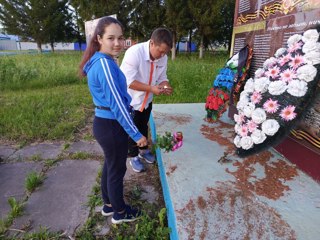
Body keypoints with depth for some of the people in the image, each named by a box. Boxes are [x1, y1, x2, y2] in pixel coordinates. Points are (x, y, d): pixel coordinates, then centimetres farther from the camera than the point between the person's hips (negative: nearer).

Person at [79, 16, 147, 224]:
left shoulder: (101, 61, 9)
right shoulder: (104, 64, -23)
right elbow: (117, 104, -25)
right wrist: (136, 134, -19)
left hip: (104, 123, 10)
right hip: (112, 126, -10)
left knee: (110, 165, 24)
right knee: (117, 170, 10)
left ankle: (109, 205, 45)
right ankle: (120, 213, 34)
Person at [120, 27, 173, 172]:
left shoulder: (163, 57, -12)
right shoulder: (134, 53, -30)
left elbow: (162, 77, 0)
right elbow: (127, 81, -32)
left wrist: (165, 87, -23)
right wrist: (151, 88, -37)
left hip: (147, 100, 6)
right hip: (131, 100, -5)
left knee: (143, 127, 24)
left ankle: (143, 150, 46)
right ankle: (133, 156, 32)